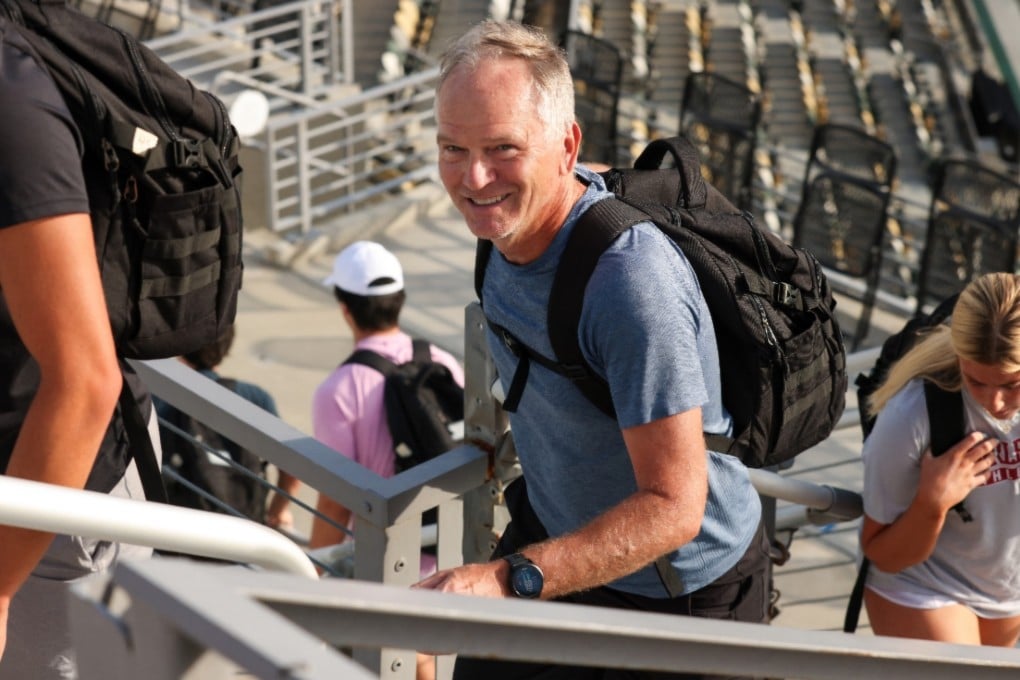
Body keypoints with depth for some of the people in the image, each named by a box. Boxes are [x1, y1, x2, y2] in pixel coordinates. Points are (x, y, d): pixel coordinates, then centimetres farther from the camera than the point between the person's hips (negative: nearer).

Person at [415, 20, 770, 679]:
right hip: (554, 525, 7)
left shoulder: (632, 283, -36)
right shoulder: (512, 212, -11)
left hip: (679, 584, -7)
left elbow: (673, 508, -35)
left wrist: (509, 578, -43)